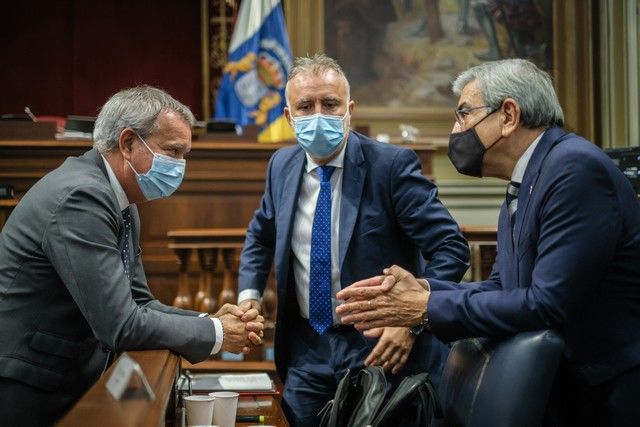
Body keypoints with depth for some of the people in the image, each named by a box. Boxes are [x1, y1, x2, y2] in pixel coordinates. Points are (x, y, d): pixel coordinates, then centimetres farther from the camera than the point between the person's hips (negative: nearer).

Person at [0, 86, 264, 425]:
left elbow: (138, 303, 11)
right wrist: (215, 334, -13)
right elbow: (120, 325, -24)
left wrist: (210, 320, -5)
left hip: (70, 389, 9)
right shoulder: (80, 196, -21)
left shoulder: (121, 203, 8)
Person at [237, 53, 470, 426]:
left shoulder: (392, 164, -14)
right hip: (307, 350, 5)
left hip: (380, 350, -5)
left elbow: (452, 249, -15)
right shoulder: (283, 166, 4)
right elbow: (261, 236, 22)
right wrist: (249, 294, 6)